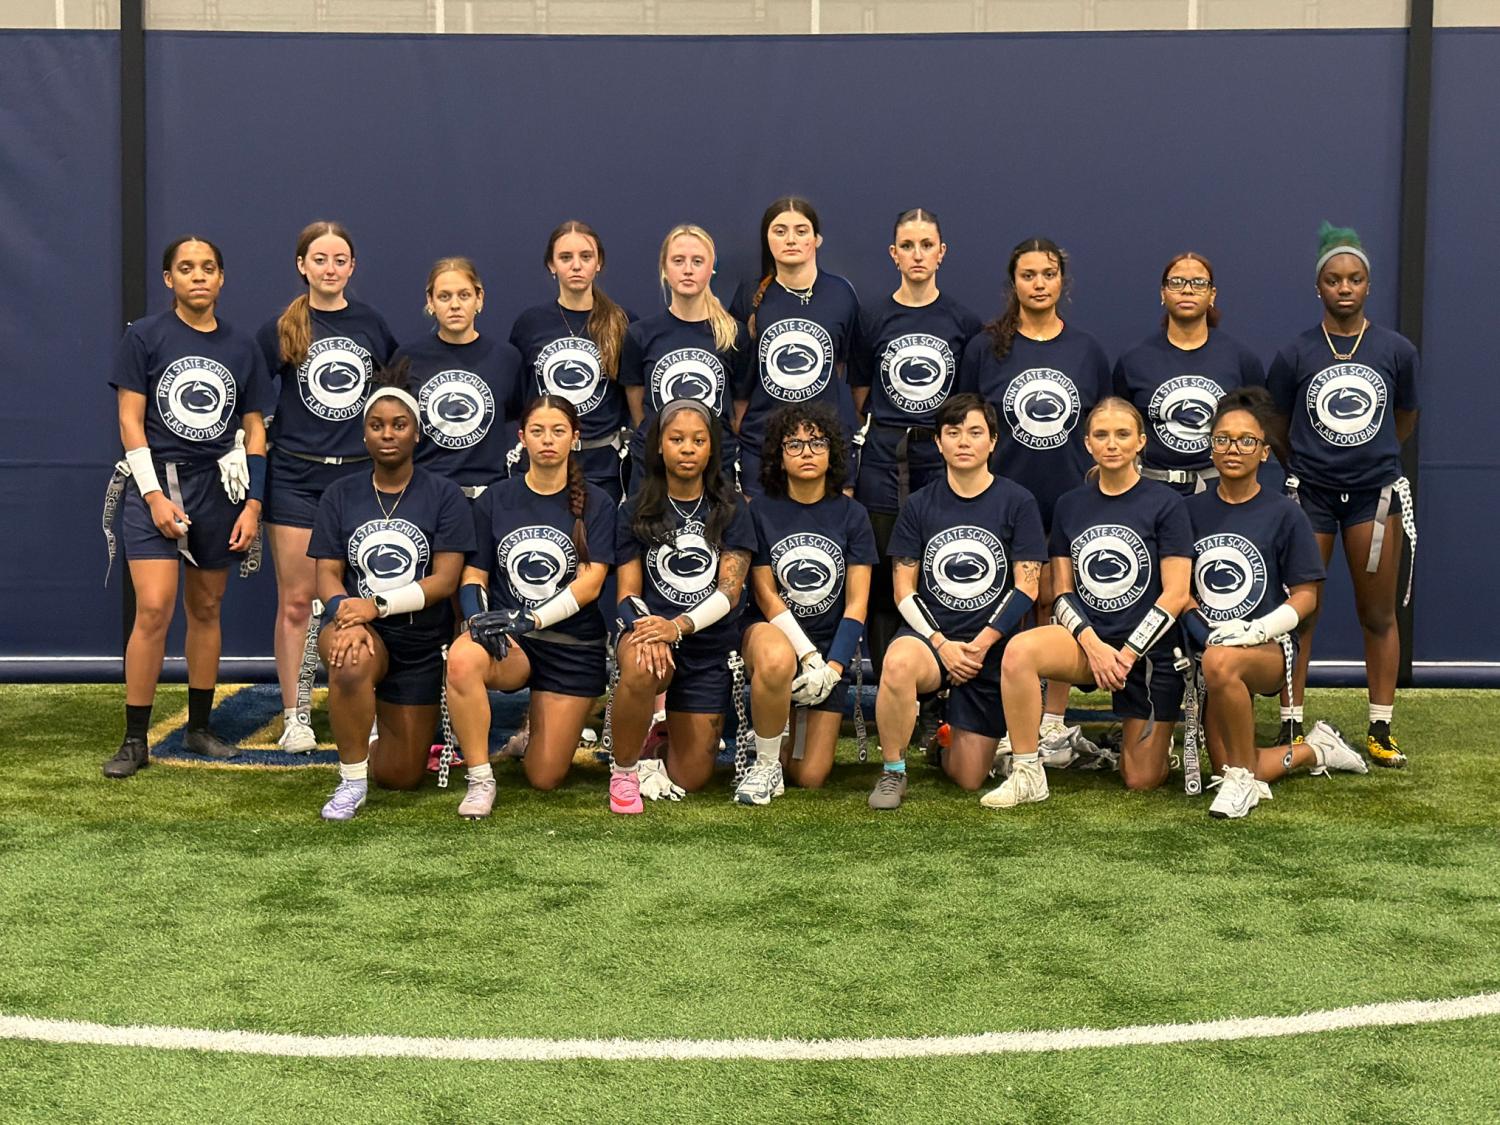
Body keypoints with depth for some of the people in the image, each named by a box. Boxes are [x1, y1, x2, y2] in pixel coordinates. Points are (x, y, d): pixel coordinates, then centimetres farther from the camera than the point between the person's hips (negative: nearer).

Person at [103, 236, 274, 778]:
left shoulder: (241, 347, 9)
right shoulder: (144, 336, -1)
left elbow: (254, 430, 9)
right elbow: (130, 419, -3)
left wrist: (252, 503, 1)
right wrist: (153, 493, -11)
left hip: (220, 488, 4)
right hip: (158, 482, -3)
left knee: (206, 609, 10)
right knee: (154, 610, -13)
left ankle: (199, 727, 21)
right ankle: (135, 740, -6)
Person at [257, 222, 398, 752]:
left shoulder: (371, 323, 7)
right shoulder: (280, 329, 0)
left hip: (360, 474, 2)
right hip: (296, 477, -2)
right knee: (296, 600, 0)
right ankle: (294, 718, 9)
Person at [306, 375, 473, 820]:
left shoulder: (443, 495, -3)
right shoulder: (340, 495, 4)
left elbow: (445, 580, -10)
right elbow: (328, 574, -2)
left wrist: (378, 605, -23)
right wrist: (346, 616, -25)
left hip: (421, 640, 0)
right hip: (359, 627, 0)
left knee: (401, 777, 5)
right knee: (351, 663, -41)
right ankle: (352, 780, -20)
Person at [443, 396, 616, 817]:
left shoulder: (595, 503, 0)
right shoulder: (495, 500, 6)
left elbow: (591, 582, -8)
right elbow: (474, 576, 5)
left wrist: (530, 618, -21)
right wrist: (478, 616, -17)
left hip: (572, 645, -1)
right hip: (508, 640, 1)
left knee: (544, 778, -2)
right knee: (462, 658, -37)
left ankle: (547, 727, 34)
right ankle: (480, 779, -21)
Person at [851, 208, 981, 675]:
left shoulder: (965, 322, 5)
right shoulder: (873, 319, 5)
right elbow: (859, 397, 10)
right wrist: (888, 433, 2)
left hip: (944, 461, 0)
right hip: (884, 462, 0)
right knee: (884, 582, 2)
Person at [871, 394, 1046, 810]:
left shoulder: (1018, 503, -1)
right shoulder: (921, 505, 4)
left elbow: (1027, 588, -4)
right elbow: (904, 590, 3)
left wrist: (979, 645, -12)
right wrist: (941, 644, -12)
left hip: (992, 648, 0)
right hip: (930, 635, 0)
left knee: (968, 779, 0)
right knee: (899, 662, -39)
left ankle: (949, 738, 38)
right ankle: (892, 773, -18)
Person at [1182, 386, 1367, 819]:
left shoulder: (1284, 514, -1)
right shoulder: (1191, 511, 7)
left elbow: (1306, 595, -1)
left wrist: (1256, 630, -18)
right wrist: (1203, 631, -9)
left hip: (1269, 647, -4)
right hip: (1211, 647, 4)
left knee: (1221, 664, -41)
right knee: (1227, 770, -3)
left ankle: (1242, 778, -20)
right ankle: (1316, 750, 27)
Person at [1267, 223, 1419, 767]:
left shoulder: (1397, 350, 0)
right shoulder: (1295, 355, -3)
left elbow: (1405, 419, 15)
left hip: (1375, 493, 1)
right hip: (1310, 495, -1)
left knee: (1378, 615, 7)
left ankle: (1381, 730, 16)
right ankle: (1291, 727, 9)